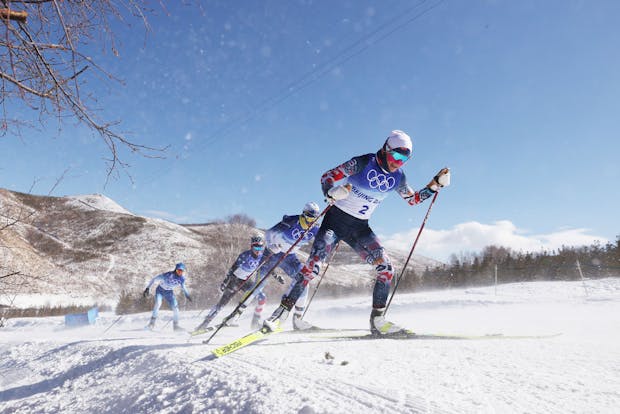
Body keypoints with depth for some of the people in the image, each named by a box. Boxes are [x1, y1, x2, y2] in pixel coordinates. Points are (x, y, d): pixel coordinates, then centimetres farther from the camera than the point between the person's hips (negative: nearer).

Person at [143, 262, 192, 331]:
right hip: (160, 290, -4)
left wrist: (187, 295, 10)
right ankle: (152, 322, -17)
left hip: (169, 292, 4)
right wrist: (148, 288, -22)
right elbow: (154, 279, -22)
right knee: (158, 303, -30)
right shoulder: (167, 275, -32)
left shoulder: (182, 279, -16)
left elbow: (183, 286, 6)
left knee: (175, 308, -7)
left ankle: (175, 325, 9)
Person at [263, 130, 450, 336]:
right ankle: (283, 310, -6)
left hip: (359, 227, 5)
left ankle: (377, 320, 4)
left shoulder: (397, 178, 3)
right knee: (313, 265, -18)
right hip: (336, 219, -5)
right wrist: (332, 193, -33)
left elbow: (413, 199, 19)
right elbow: (327, 177, -11)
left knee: (386, 268, -8)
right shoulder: (363, 163, -13)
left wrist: (435, 184, 7)